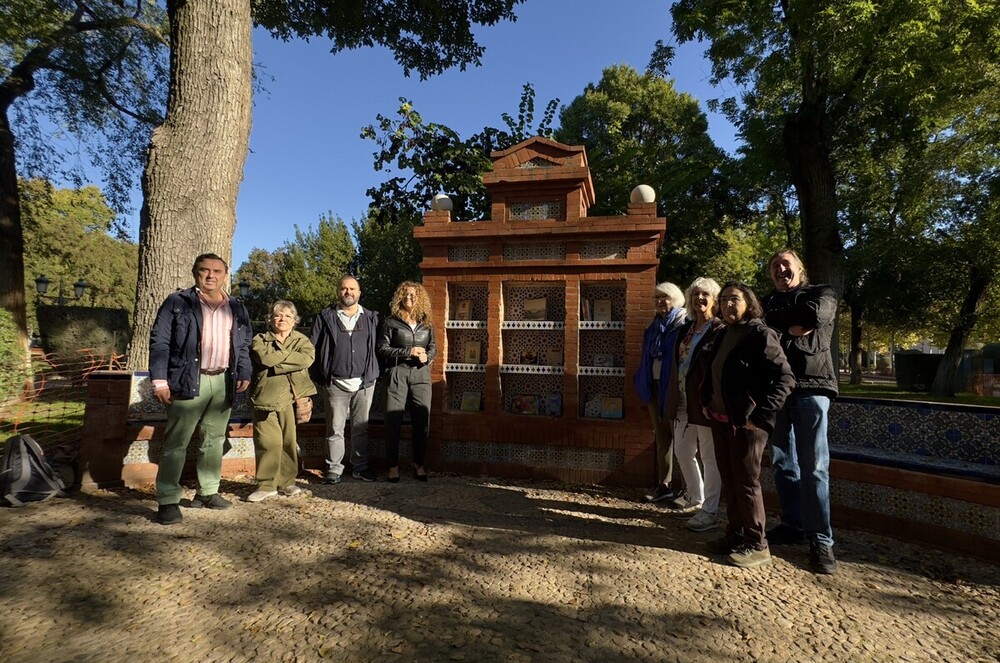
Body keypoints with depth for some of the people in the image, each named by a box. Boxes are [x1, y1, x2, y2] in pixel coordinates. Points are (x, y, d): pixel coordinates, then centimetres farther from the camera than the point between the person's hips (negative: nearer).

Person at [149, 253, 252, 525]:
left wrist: (244, 373, 5)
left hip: (223, 382, 5)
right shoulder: (177, 303, 0)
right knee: (176, 442, -2)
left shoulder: (236, 309, 13)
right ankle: (168, 501, 5)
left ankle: (207, 492, 24)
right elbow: (159, 341, -4)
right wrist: (160, 380, -11)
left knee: (214, 440, 12)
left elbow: (244, 346, 17)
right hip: (188, 381, -4)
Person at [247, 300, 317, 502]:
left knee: (289, 441, 4)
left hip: (291, 397, 1)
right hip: (265, 397, -1)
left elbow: (307, 359, -10)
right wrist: (290, 353, -3)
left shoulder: (302, 340, 13)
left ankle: (286, 482, 18)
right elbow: (265, 358, -12)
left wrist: (276, 360, -10)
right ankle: (266, 485, 7)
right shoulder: (260, 340, 11)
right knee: (268, 442, -5)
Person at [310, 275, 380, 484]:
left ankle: (360, 467, 20)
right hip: (335, 383, -1)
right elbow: (313, 348, 4)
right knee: (335, 428, 4)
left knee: (361, 428, 9)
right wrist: (318, 376, -2)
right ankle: (334, 469, 15)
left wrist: (375, 374, 2)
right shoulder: (325, 318, 6)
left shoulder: (371, 319, 9)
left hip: (364, 382, 1)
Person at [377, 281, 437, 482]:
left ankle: (418, 463, 20)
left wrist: (426, 357, -9)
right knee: (393, 420, 0)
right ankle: (393, 465, 12)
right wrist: (408, 352, -14)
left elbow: (433, 348, 14)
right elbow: (382, 348, -4)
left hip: (421, 375, 3)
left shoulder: (426, 323, 11)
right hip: (397, 374, -3)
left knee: (422, 420, 4)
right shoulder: (391, 322, 1)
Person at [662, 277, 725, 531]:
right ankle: (696, 499, 34)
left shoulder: (720, 330, -7)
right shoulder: (684, 329, 14)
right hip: (683, 402, 8)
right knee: (682, 452, 16)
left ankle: (710, 512, 13)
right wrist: (671, 400, 11)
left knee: (710, 456, 2)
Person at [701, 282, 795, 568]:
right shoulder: (723, 335, 12)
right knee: (729, 481, 15)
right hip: (720, 420, 8)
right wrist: (706, 402, 13)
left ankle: (757, 545, 15)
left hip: (746, 423, -8)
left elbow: (785, 379, -17)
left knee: (746, 483, 1)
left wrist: (760, 416, -19)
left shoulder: (760, 334, -11)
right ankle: (735, 535, 28)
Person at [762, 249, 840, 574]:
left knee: (813, 466, -6)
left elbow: (813, 315, -13)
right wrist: (792, 325, -8)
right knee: (782, 462, 8)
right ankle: (793, 525, 19)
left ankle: (820, 540, 0)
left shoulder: (822, 293, 10)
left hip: (811, 385, -4)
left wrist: (777, 321, -1)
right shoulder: (768, 301, 22)